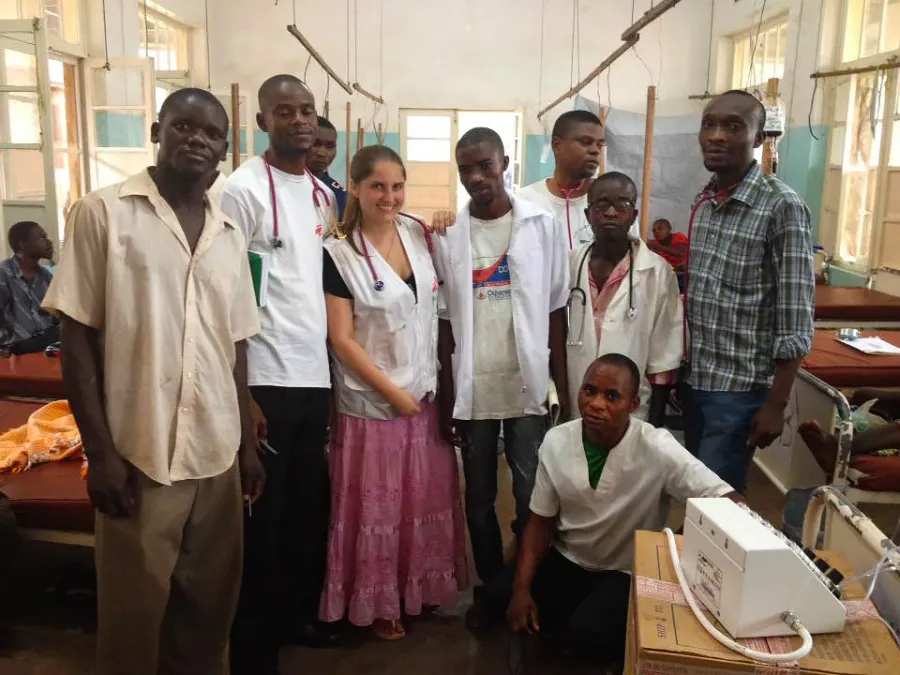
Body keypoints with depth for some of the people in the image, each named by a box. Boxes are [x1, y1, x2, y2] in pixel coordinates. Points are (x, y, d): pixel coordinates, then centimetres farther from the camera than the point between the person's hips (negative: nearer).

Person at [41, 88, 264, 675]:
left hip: (217, 454, 4)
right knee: (135, 612, 11)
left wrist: (249, 444, 11)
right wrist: (100, 451, -10)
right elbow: (78, 340, -6)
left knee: (210, 606, 14)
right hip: (138, 452, -4)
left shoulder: (230, 233, 9)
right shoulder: (103, 213, -4)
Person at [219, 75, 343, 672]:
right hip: (266, 379, -6)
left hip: (316, 374, 7)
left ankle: (299, 614, 34)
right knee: (263, 516, 3)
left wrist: (334, 370, 13)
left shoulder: (323, 194, 13)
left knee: (311, 506, 16)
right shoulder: (244, 189, -8)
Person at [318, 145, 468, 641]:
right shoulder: (338, 254, -12)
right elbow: (341, 340, -13)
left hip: (427, 393, 5)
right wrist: (392, 393, -13)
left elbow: (438, 306, 15)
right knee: (377, 504, 9)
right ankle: (378, 602, 28)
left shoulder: (420, 232, 1)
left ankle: (420, 588, 35)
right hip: (373, 401, -5)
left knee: (426, 498, 16)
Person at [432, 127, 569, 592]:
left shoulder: (542, 224, -1)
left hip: (528, 386, -1)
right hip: (473, 390, 1)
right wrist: (446, 397, 1)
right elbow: (445, 321, 3)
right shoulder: (447, 233, 1)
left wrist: (564, 391, -2)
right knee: (479, 500, 13)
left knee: (532, 500, 4)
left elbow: (556, 312, 1)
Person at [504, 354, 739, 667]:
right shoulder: (556, 441, -12)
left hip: (626, 571, -4)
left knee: (587, 635, -27)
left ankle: (625, 649, 7)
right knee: (499, 599, -12)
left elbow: (730, 503, -26)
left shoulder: (657, 449, -25)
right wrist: (522, 588, -12)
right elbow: (541, 522, -3)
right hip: (566, 560, 4)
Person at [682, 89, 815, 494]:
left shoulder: (781, 207, -14)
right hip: (694, 378, 6)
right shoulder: (703, 201, 6)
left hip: (740, 387, -6)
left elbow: (795, 324, -15)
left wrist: (776, 405, -15)